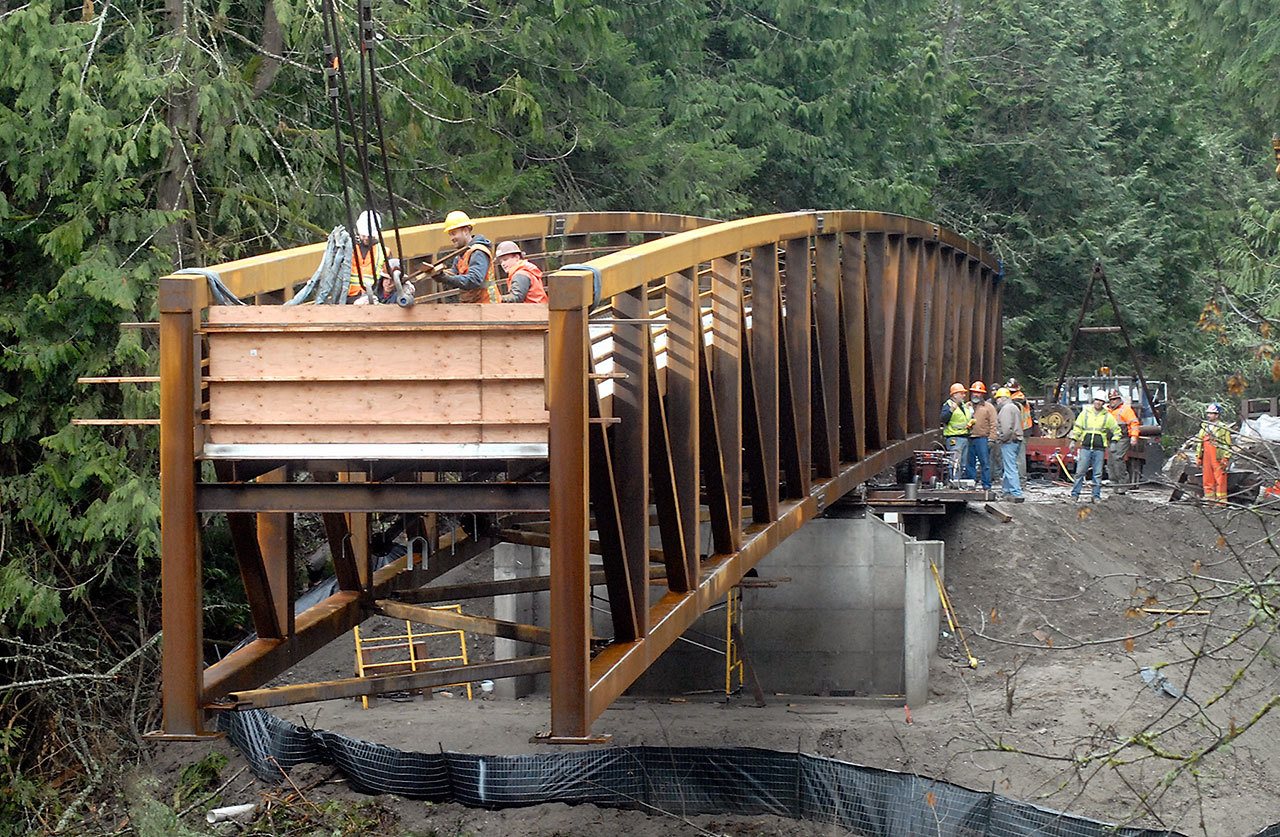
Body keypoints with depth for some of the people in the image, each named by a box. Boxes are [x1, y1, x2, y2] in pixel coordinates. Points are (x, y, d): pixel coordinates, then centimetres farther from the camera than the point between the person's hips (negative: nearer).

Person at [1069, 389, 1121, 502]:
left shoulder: (1107, 416, 8)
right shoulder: (1085, 412, 8)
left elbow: (1116, 430, 17)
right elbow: (1077, 427, 12)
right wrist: (1073, 440, 4)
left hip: (1099, 449, 0)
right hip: (1085, 447, 0)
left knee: (1098, 474, 2)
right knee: (1080, 471, -3)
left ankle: (1096, 496, 9)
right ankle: (1075, 494, 4)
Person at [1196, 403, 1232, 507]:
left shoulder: (1223, 428, -5)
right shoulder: (1204, 427, 15)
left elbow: (1227, 444, -6)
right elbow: (1199, 442, 20)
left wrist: (1226, 458, -11)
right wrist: (1198, 456, 17)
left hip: (1218, 458, -6)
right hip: (1207, 458, 6)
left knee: (1220, 479, -6)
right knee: (1207, 479, 9)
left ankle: (1221, 500, -4)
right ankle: (1209, 498, 16)